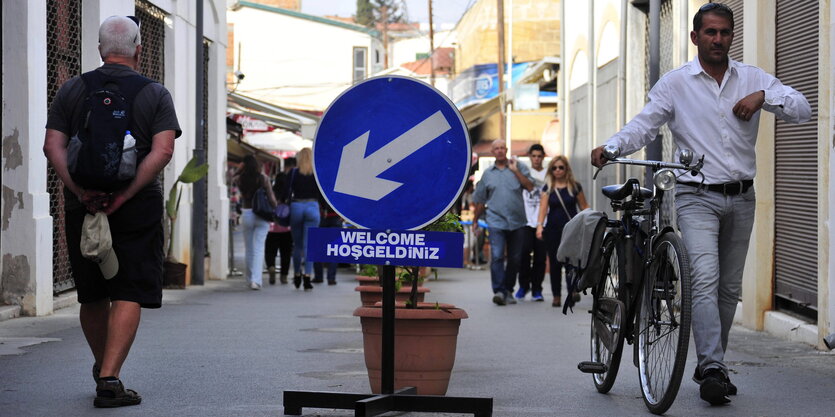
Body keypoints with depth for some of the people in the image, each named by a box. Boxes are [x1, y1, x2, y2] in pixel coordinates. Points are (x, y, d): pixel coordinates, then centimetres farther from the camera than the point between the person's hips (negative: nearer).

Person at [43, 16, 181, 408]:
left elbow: (53, 146, -4)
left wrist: (80, 192, -11)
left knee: (92, 296, 16)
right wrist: (124, 195, -14)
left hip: (82, 207, 3)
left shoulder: (71, 90, 8)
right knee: (129, 295, -2)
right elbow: (162, 151, -11)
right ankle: (109, 379, -14)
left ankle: (103, 366, 32)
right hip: (138, 210, -2)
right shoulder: (156, 94, 3)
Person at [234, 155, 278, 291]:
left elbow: (232, 179, 20)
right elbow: (271, 198, -7)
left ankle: (251, 279, 22)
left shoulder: (240, 179, -4)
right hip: (262, 216, -2)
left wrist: (241, 168, 9)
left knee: (249, 249, 14)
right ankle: (256, 280, -15)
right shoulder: (264, 178, -8)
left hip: (246, 214, 2)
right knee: (258, 249, -2)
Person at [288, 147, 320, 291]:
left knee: (297, 245, 14)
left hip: (296, 207, 1)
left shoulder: (293, 173, 1)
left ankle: (297, 275, 22)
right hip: (312, 207, -1)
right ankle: (307, 277, -10)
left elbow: (288, 192, 0)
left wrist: (287, 209, 8)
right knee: (309, 245, -2)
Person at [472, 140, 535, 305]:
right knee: (497, 256, -15)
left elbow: (530, 186, -5)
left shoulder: (519, 167, 8)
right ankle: (499, 291, -19)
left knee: (515, 258, 6)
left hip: (517, 222, 0)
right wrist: (475, 220, 20)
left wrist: (515, 171, -8)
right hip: (496, 221, 0)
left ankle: (508, 290, 19)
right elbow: (480, 200, 19)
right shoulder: (487, 174, 13)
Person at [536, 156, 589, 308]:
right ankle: (556, 296, 9)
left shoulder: (574, 187, 5)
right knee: (555, 263, 3)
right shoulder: (548, 188, 7)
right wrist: (539, 225, -17)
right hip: (553, 230, 2)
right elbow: (543, 208, -3)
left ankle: (573, 291, -26)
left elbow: (584, 207, 8)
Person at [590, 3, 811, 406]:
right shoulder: (675, 83, 1)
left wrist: (764, 96, -17)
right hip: (698, 197, -4)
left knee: (729, 287, 9)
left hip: (741, 198, 4)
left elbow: (802, 109, 1)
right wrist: (610, 147, -23)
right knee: (705, 279, -19)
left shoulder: (752, 78, 8)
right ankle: (713, 369, -23)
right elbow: (643, 125, -5)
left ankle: (709, 366, 22)